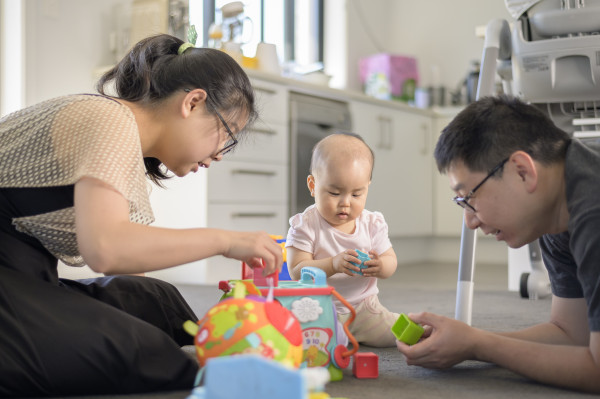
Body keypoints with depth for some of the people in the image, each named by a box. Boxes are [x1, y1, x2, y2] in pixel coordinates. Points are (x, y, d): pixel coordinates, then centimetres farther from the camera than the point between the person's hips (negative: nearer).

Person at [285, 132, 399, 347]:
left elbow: (391, 261, 4)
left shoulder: (373, 223, 1)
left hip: (363, 307, 4)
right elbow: (297, 271, -18)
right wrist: (333, 264, -34)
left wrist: (380, 266, -22)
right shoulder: (305, 225, -11)